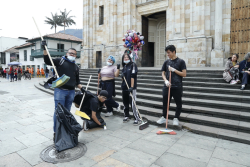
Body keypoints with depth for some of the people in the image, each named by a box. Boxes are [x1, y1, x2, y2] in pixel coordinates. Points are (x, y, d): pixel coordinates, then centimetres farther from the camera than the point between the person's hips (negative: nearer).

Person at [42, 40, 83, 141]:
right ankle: (56, 132, 11)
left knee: (67, 112, 12)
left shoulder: (76, 67, 18)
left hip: (71, 92, 5)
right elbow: (47, 61, -8)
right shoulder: (60, 61, 5)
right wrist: (44, 49, -18)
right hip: (60, 91, -4)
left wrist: (81, 88, 8)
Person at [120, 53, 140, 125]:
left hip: (131, 87, -7)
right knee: (125, 102, 13)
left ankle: (137, 118, -2)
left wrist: (131, 87, -20)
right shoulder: (124, 67, 15)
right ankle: (126, 116, 27)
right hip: (124, 87, 7)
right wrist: (122, 76, -3)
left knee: (132, 103, -10)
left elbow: (133, 76, -14)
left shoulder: (133, 65, -4)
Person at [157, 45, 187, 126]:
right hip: (167, 86, 3)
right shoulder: (166, 62, 8)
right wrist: (166, 80, -8)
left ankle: (176, 118, 25)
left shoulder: (181, 61, -3)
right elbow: (163, 73, 10)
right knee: (165, 102, 10)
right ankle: (164, 117, 25)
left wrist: (174, 70, -14)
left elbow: (184, 74, -6)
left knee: (178, 103, 8)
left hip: (177, 87, -3)